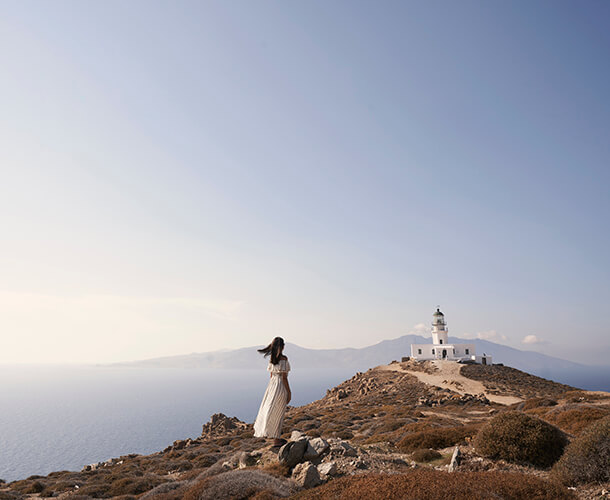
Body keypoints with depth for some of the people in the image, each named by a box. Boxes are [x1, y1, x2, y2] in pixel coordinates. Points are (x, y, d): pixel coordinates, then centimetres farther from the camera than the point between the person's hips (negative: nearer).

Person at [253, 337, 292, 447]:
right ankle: (276, 440, 10)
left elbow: (271, 375, 12)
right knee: (277, 413, 2)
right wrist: (289, 392, -10)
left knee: (271, 411, 13)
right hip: (280, 386, -7)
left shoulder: (272, 358, 5)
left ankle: (277, 438, 23)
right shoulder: (283, 359, -16)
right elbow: (284, 377, -16)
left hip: (272, 384, 7)